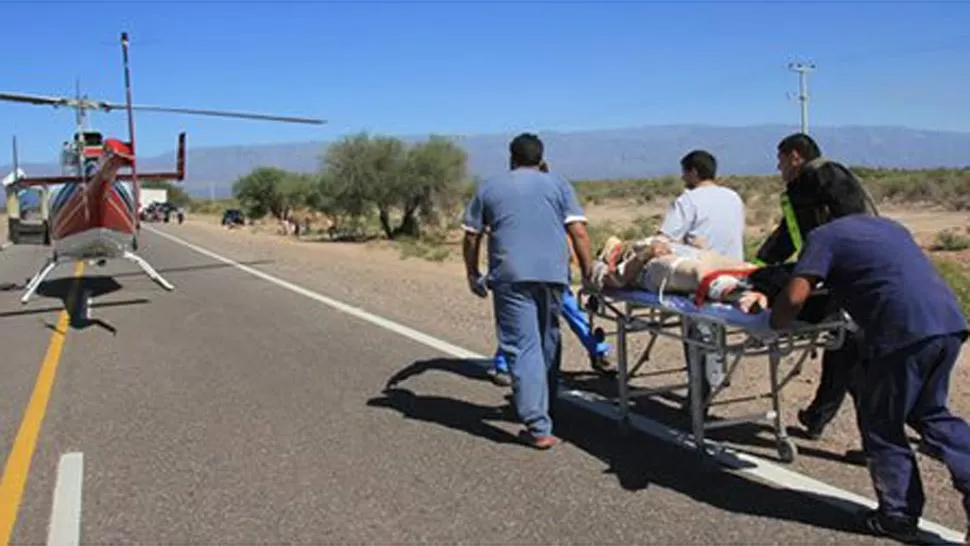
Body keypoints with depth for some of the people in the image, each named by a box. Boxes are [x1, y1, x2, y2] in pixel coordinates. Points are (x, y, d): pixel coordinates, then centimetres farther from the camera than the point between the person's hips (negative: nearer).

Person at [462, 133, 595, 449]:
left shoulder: (489, 188, 15)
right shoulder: (558, 185, 15)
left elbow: (471, 237, 15)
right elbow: (578, 232, 4)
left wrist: (472, 274, 27)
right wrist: (588, 272, 8)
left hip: (511, 275, -2)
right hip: (553, 272, 2)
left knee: (523, 346, -4)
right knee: (548, 342, 19)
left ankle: (538, 427, -9)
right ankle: (543, 405, 32)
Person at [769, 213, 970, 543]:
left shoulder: (824, 237, 5)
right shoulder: (886, 224, 28)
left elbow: (794, 297, -6)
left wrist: (773, 326, 13)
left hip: (904, 332, -7)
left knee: (881, 425, 11)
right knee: (930, 413, 25)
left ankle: (899, 516, 20)